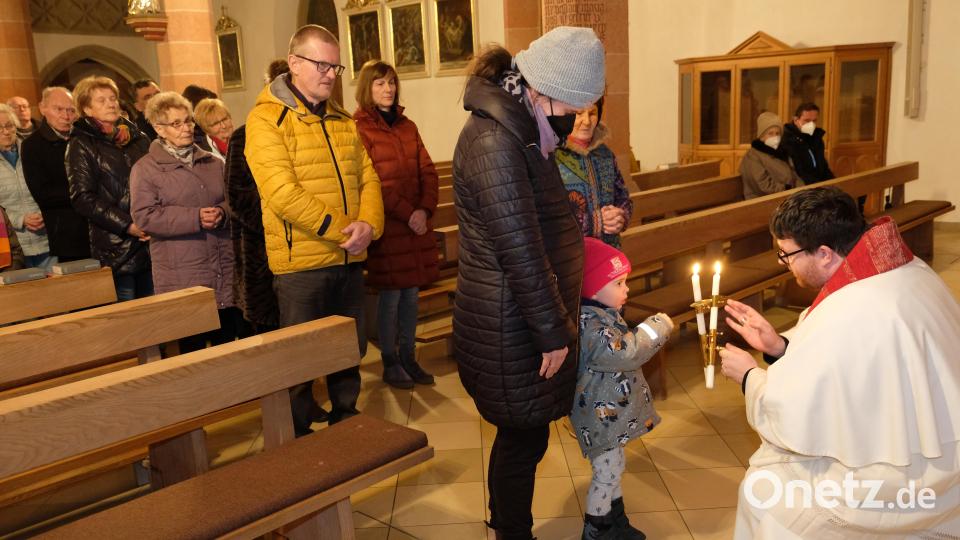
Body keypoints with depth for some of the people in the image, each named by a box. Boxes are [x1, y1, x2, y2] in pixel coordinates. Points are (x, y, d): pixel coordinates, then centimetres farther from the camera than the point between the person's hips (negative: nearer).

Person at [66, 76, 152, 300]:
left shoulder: (138, 138, 14)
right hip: (114, 246, -4)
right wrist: (127, 225, -15)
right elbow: (83, 198, -6)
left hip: (151, 241, 4)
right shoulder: (80, 146, 1)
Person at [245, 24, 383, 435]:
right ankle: (297, 440, 24)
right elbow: (282, 194, -19)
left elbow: (367, 178, 8)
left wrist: (368, 225, -12)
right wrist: (342, 230, -18)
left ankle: (346, 423, 37)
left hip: (348, 259, 6)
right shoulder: (267, 119, -9)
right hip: (300, 262, -6)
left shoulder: (342, 121, 12)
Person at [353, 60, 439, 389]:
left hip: (417, 223, 6)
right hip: (385, 226, -6)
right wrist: (407, 214, -14)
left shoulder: (407, 127, 15)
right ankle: (390, 363, 16)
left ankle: (408, 358, 24)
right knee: (390, 296, 1)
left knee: (411, 294, 11)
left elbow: (427, 172, 10)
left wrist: (425, 209, -6)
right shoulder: (358, 128, -5)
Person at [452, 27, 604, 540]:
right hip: (512, 329, -10)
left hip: (523, 322, 10)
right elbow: (520, 251, -23)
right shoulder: (494, 142, -22)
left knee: (521, 432, 21)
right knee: (525, 437, 6)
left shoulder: (520, 130, 10)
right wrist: (554, 332, -15)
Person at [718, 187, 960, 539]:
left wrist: (748, 376, -2)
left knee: (764, 489, 4)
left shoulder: (848, 316, -30)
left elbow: (788, 419, -20)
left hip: (913, 484, -9)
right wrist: (779, 345, 1)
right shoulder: (906, 271, -2)